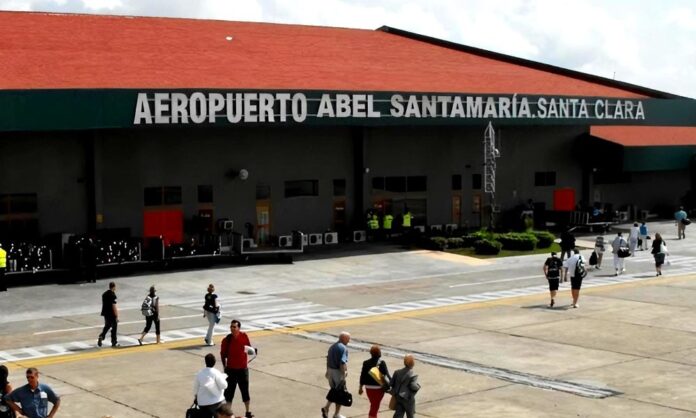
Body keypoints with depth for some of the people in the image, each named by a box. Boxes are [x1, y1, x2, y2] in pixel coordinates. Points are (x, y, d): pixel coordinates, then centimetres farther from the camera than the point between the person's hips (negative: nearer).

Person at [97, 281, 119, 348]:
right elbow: (114, 306, -20)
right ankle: (114, 343, 11)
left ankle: (101, 336, 2)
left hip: (105, 313, 7)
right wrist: (116, 316, -17)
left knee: (107, 326, 23)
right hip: (111, 314, -7)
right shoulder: (112, 295, -17)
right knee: (114, 328, 5)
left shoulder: (104, 294, 7)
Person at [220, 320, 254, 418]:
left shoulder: (244, 336, -9)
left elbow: (249, 347, 9)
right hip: (230, 369, -1)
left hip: (243, 368, 1)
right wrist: (225, 366, 0)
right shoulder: (226, 340, -12)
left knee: (245, 391, 9)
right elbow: (223, 354, -1)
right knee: (229, 391, 6)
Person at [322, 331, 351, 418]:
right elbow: (342, 363, -24)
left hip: (331, 370, 8)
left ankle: (326, 408, 7)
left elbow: (328, 359, 16)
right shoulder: (343, 348, -18)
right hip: (338, 372, -8)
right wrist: (344, 373, -20)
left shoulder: (333, 346, 10)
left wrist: (328, 370, 24)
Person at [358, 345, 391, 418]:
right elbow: (387, 375, -13)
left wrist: (361, 387, 13)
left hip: (368, 387, 5)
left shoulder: (366, 363, -1)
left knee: (373, 404, 21)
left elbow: (362, 376, 3)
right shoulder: (381, 363, -14)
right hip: (379, 387, -4)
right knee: (375, 406, 2)